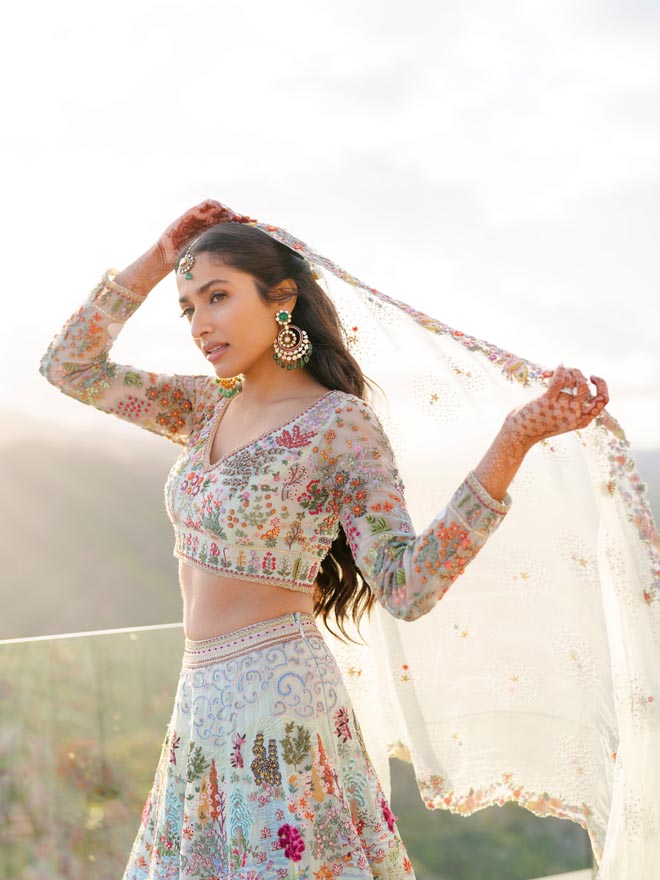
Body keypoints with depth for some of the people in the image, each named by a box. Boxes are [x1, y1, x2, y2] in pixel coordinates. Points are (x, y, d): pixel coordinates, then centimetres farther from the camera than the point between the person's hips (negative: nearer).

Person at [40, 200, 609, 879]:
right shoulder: (209, 405, 9)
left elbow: (406, 587, -21)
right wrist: (156, 260, 5)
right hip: (204, 697, 7)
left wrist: (515, 440, -31)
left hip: (276, 694, -7)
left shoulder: (340, 423, -12)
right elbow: (68, 367, 12)